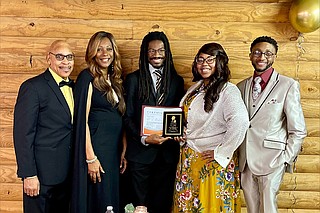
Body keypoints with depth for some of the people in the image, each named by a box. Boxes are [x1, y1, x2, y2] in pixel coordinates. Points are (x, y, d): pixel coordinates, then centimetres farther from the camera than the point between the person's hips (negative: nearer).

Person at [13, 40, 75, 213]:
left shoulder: (73, 87, 11)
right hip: (42, 175, -6)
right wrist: (29, 175, -17)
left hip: (67, 174, 7)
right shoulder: (32, 87, -11)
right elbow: (23, 135, -14)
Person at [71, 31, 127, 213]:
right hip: (96, 146, -7)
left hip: (115, 148, 7)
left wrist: (124, 151, 7)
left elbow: (120, 118, 13)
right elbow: (82, 119, -14)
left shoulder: (115, 80, 12)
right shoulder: (87, 77, -9)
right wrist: (90, 158, -17)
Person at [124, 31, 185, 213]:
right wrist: (143, 138, -15)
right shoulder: (134, 79, 2)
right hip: (141, 151, -2)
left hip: (168, 152, 2)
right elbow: (127, 117, -2)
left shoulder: (177, 80, 10)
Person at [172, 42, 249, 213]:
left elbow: (240, 121, -31)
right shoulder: (196, 87, 11)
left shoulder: (228, 90, -14)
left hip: (212, 162, -7)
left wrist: (221, 152, -24)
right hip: (188, 159, 7)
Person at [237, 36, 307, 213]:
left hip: (272, 161, -4)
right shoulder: (241, 87, 11)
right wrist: (237, 157, 7)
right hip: (245, 163, 4)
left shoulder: (288, 86, -3)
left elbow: (298, 131, -3)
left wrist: (286, 159, -7)